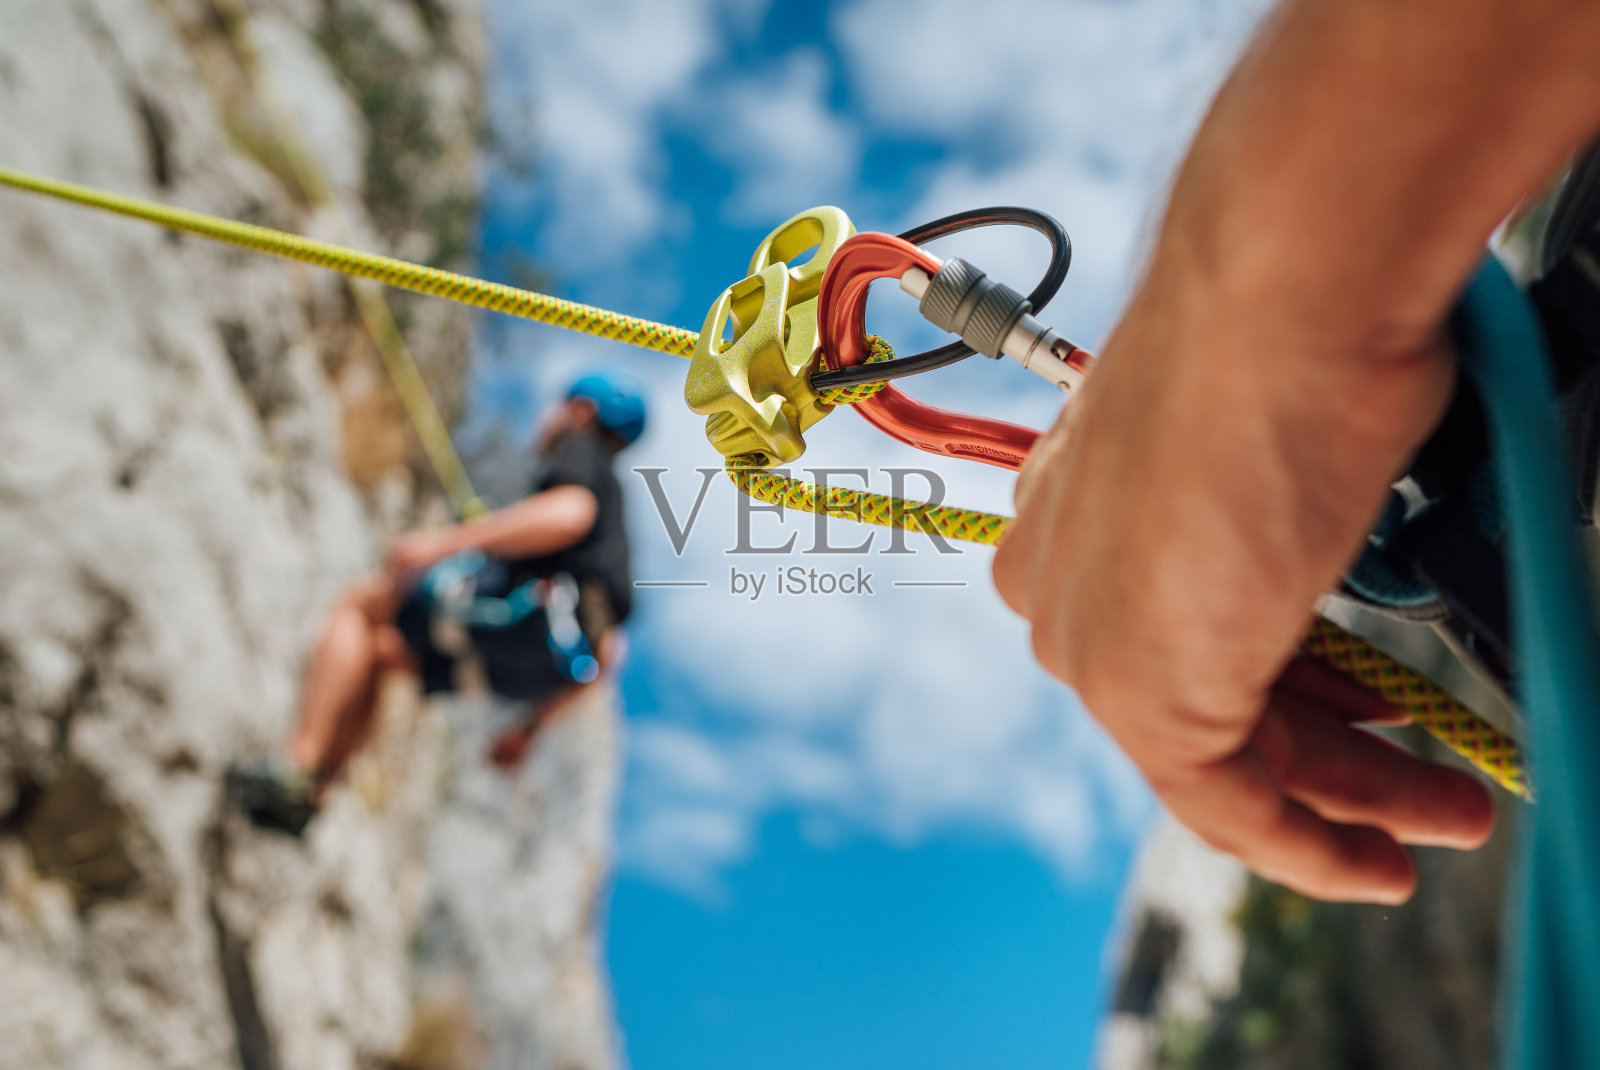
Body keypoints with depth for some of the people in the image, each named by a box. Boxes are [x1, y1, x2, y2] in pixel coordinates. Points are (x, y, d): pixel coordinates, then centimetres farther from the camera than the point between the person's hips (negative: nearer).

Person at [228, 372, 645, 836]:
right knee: (376, 650, 20)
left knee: (358, 604, 4)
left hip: (531, 614, -9)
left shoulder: (581, 450, 11)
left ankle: (297, 766, -7)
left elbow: (569, 514, -17)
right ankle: (305, 797, 14)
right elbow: (602, 654, 30)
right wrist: (530, 726, 33)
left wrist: (448, 541, -20)